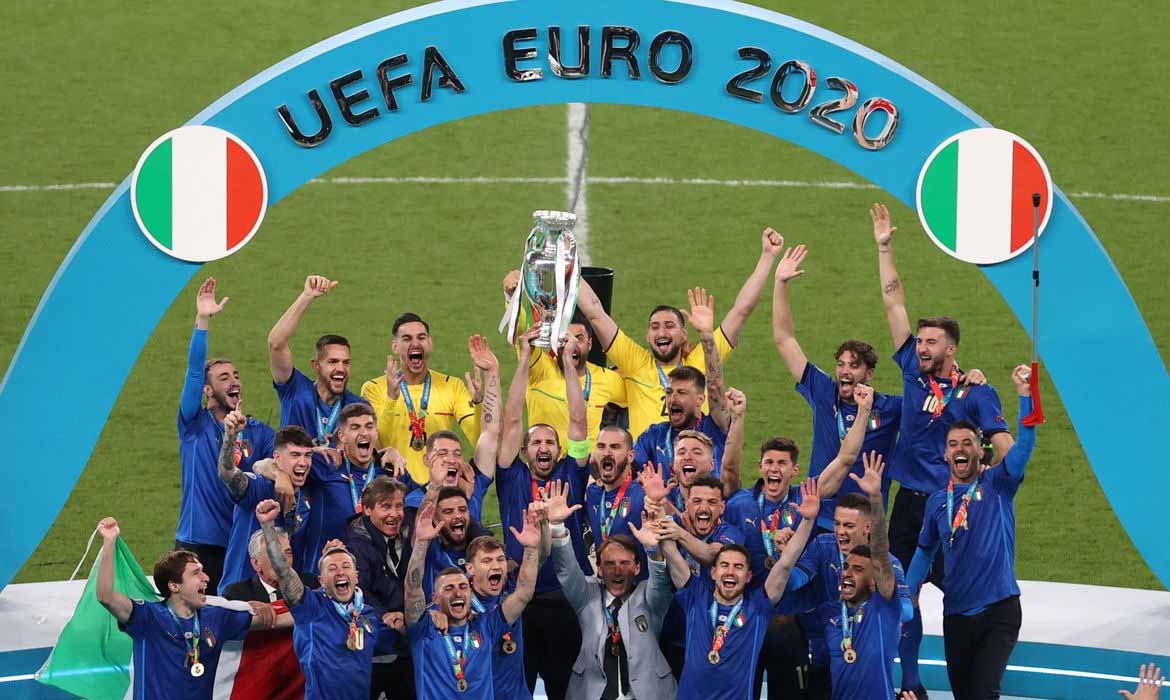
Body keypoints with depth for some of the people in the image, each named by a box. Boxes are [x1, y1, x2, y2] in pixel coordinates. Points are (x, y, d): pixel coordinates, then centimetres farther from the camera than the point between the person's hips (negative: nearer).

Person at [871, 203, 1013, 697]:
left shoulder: (974, 392, -8)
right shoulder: (914, 370, 4)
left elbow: (1004, 447, -13)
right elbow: (894, 304, 6)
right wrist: (884, 249, 5)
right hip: (909, 501, 5)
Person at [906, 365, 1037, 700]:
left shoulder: (997, 485, -1)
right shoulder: (937, 501, 9)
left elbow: (1025, 444, -15)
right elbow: (925, 551, 19)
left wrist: (1024, 394, -26)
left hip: (999, 608, -4)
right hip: (956, 613, 4)